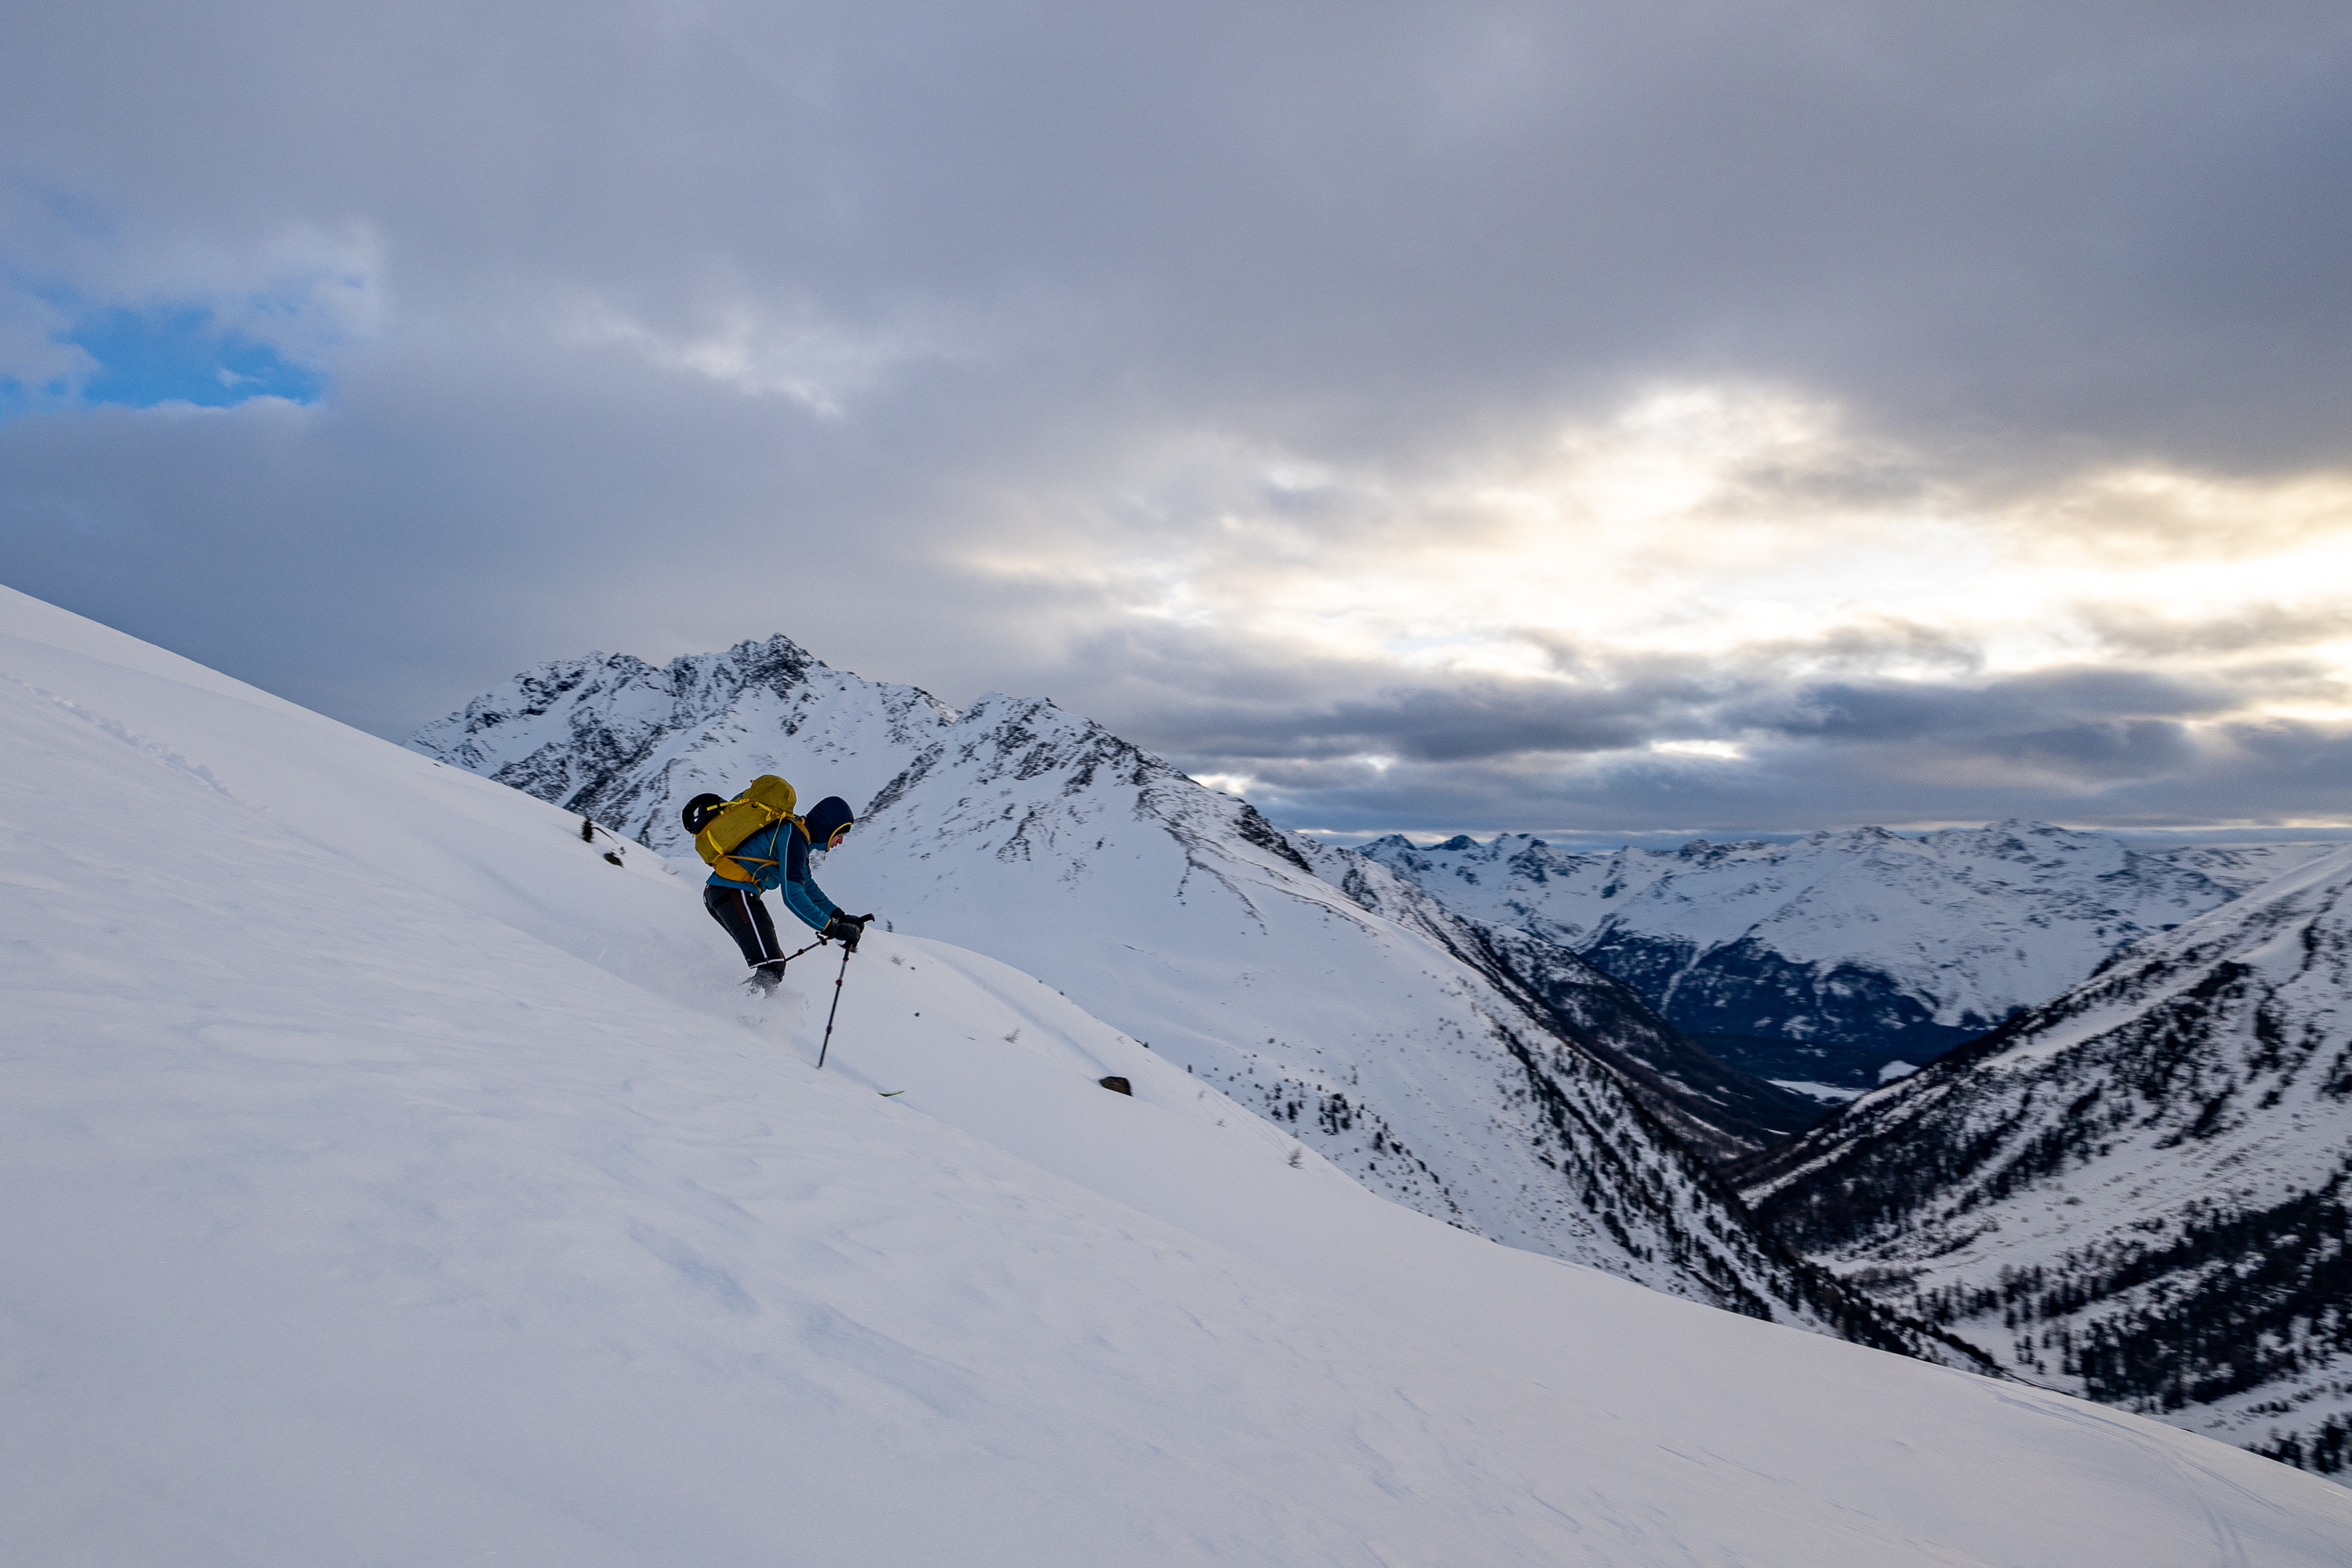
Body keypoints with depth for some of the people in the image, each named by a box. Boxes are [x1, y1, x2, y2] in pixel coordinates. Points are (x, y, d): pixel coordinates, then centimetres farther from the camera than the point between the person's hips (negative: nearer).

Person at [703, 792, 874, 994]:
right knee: (771, 969, -18)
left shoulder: (796, 831, 17)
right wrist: (833, 929, -22)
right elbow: (792, 895, -23)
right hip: (735, 892, -11)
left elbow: (806, 885, 27)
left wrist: (841, 916, 18)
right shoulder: (793, 836, -14)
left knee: (774, 964, 17)